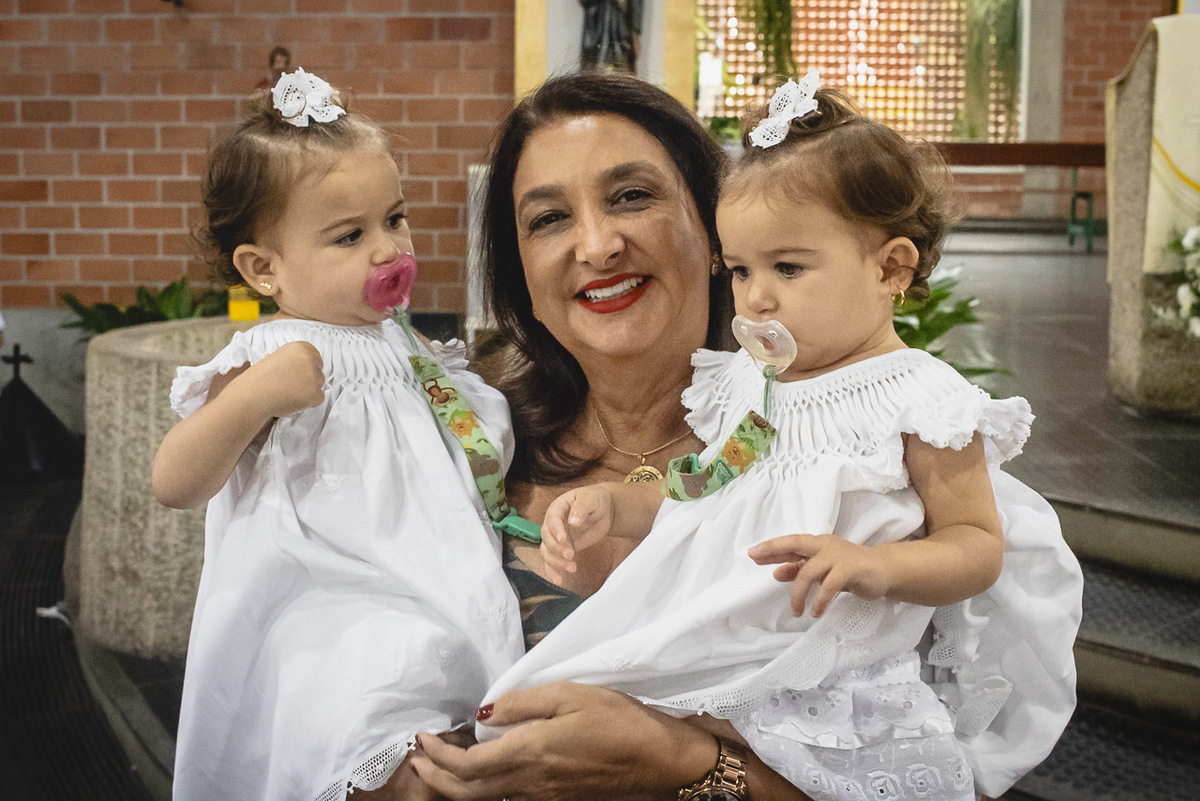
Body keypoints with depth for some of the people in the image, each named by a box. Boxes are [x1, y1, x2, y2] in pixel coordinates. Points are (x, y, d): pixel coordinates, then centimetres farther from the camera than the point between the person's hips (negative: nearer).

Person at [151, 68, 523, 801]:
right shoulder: (276, 358, -9)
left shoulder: (396, 341, 13)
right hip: (333, 610, -7)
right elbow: (175, 485, -20)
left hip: (435, 595, 7)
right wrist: (252, 396, -32)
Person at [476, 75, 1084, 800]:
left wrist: (871, 565, -25)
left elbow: (978, 546, -7)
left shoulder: (920, 401, -8)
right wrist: (612, 504, 7)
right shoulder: (748, 380, 11)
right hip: (721, 668, 5)